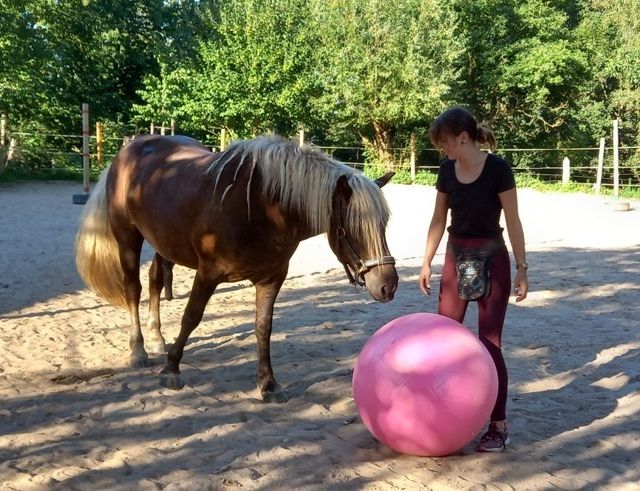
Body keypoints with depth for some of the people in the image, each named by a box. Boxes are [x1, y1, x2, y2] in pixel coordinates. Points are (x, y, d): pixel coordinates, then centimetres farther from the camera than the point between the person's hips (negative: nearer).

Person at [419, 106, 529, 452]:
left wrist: (521, 269, -11)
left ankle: (499, 427, 7)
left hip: (491, 260, -6)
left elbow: (513, 222, -11)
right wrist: (426, 262, 9)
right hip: (455, 258, 6)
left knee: (489, 344, -4)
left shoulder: (497, 169, -15)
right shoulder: (447, 170, 1)